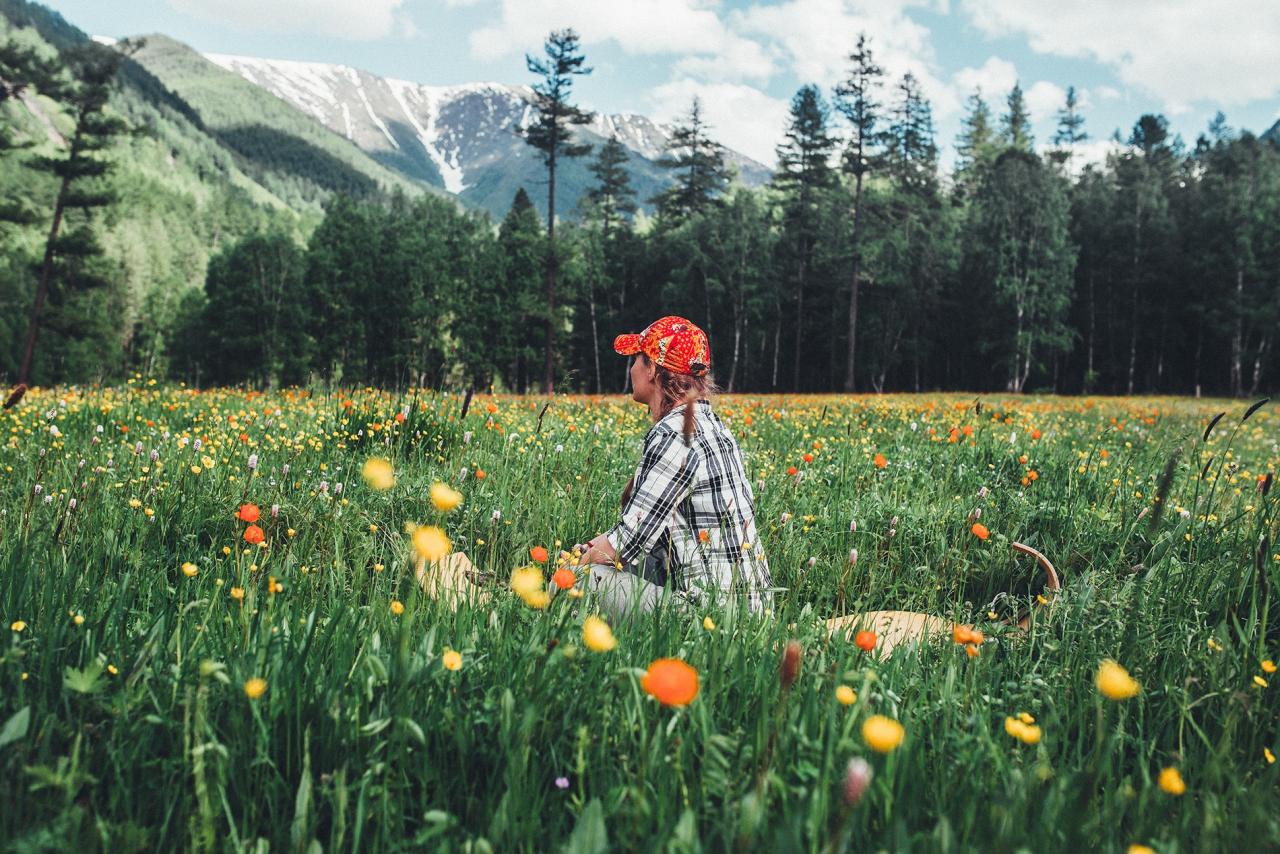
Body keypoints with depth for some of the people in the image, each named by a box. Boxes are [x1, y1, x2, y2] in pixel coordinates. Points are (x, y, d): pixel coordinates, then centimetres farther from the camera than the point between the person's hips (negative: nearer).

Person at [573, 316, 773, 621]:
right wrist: (595, 547, 13)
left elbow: (629, 539, -16)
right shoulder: (708, 422, 13)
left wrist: (578, 563, 2)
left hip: (715, 606, -10)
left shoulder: (673, 435, -18)